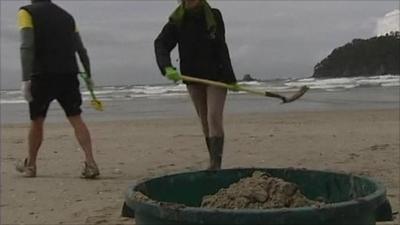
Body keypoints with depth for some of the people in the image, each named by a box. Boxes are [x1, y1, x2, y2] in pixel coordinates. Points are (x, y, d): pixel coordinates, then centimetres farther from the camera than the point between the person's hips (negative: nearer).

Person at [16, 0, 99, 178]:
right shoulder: (66, 15, 18)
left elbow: (27, 47, -12)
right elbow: (81, 50, 16)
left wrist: (26, 79, -17)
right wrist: (88, 75, 24)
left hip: (42, 75, -3)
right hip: (69, 75, 4)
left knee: (37, 121, 11)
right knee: (76, 118, 0)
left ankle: (30, 165, 26)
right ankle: (90, 164, -12)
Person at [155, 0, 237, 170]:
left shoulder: (214, 16, -6)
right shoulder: (177, 21, -5)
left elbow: (221, 48, -2)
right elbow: (160, 44, -16)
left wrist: (230, 78, -3)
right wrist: (167, 68, -35)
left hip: (216, 75, -2)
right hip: (193, 77, 3)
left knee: (214, 117, -14)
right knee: (204, 121, 9)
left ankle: (216, 163, -17)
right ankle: (214, 162, 19)